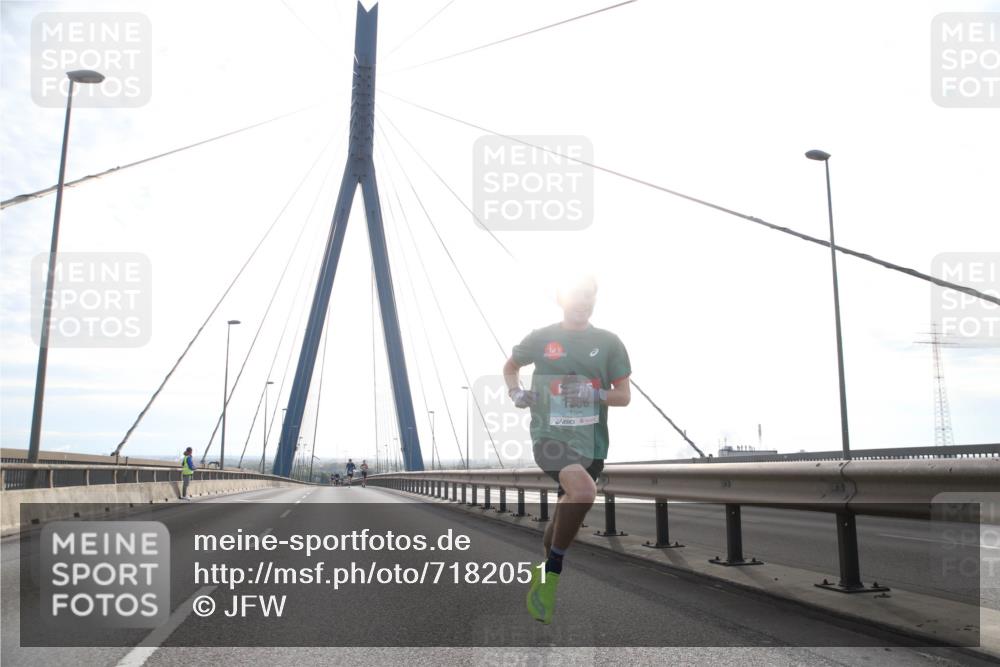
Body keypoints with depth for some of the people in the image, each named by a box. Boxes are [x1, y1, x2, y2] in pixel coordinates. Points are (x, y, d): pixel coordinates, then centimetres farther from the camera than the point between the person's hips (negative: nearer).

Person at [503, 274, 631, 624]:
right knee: (584, 492, -30)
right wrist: (516, 393, -1)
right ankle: (553, 569, -9)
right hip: (550, 435, -3)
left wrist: (595, 394, -16)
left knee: (566, 518, 13)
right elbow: (510, 366, 19)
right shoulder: (541, 338, 1)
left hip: (591, 442, 3)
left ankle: (543, 575, 39)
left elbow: (624, 395, 4)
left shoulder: (609, 343, 3)